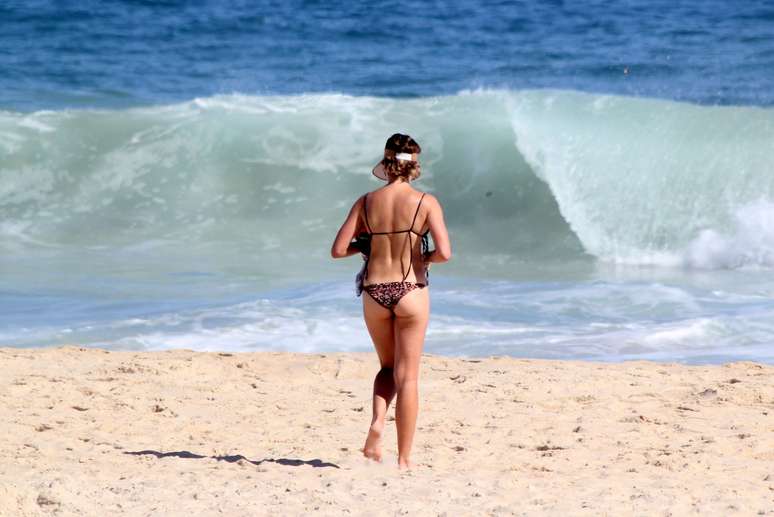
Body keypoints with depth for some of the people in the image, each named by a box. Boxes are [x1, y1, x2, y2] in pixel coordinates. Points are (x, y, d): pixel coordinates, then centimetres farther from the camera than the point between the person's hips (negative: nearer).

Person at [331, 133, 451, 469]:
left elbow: (338, 250, -1)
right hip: (411, 292, -2)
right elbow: (444, 253, -16)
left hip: (374, 293, 3)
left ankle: (377, 422, -3)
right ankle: (404, 458, 7)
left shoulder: (367, 202, 1)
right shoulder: (426, 202, -7)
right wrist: (426, 259, 6)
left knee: (388, 368, 23)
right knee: (406, 377, 6)